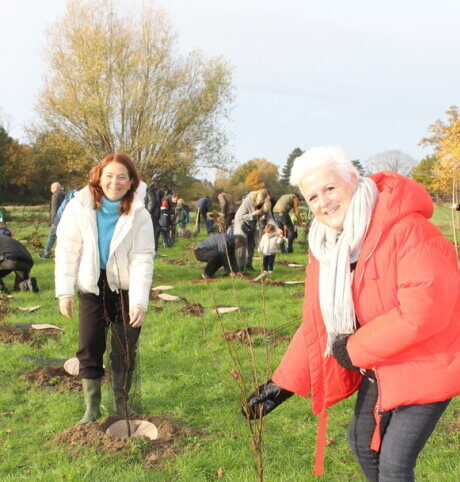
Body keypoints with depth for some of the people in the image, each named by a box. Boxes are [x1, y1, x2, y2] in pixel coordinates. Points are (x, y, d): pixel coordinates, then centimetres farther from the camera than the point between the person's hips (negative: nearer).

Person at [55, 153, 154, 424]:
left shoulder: (139, 214, -12)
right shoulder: (80, 207, -10)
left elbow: (142, 259, -16)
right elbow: (67, 250, -6)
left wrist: (140, 302, -24)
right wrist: (65, 291, -9)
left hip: (125, 288, -1)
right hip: (92, 287, 1)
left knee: (125, 351, 5)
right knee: (89, 348, 2)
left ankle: (122, 406, 24)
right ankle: (92, 407, 19)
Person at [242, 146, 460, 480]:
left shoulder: (406, 229, -25)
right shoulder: (327, 246, 0)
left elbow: (426, 307, -32)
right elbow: (317, 325, 4)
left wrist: (355, 349, -22)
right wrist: (282, 384, -1)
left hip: (424, 366, -8)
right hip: (377, 368, 8)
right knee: (362, 443, 20)